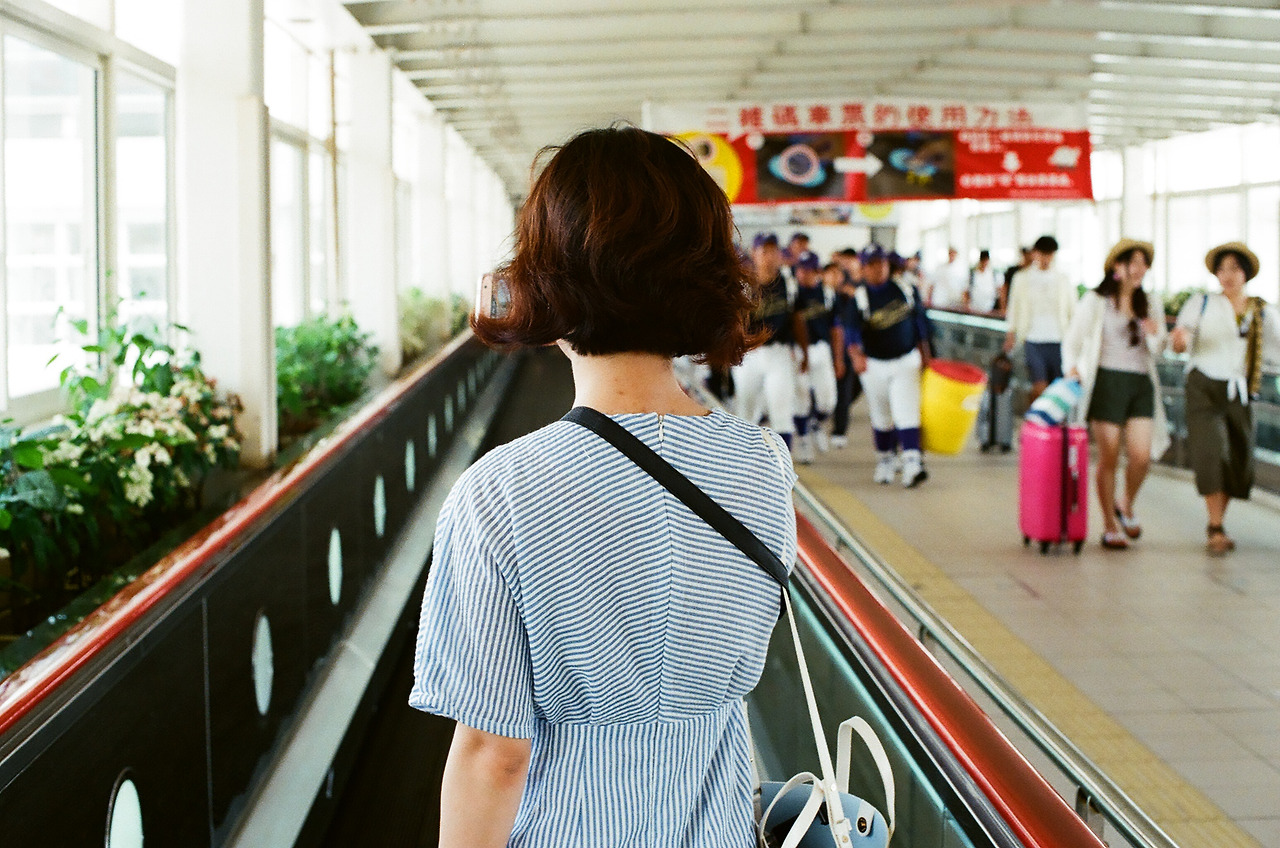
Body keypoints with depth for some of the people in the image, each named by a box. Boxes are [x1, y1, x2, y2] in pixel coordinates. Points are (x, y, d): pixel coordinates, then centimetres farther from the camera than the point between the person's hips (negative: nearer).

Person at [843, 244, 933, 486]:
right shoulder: (859, 298, -3)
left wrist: (924, 356, 14)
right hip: (874, 364, 0)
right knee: (881, 418, 10)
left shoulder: (907, 290, 3)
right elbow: (851, 330, -15)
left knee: (907, 411, -14)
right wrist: (856, 355, -34)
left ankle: (912, 463, -22)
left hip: (906, 361, 0)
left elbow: (920, 323, 13)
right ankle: (885, 461, 28)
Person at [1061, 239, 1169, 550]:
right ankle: (1110, 526, 11)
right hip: (1107, 381, -4)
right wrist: (1073, 368, -12)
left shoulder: (1147, 303, 16)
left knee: (1142, 455, -7)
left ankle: (1126, 506, 21)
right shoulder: (1095, 301, 2)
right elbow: (1073, 340, 4)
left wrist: (1155, 336, -2)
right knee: (1109, 457, -2)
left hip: (1141, 384, 4)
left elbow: (1155, 352, 19)